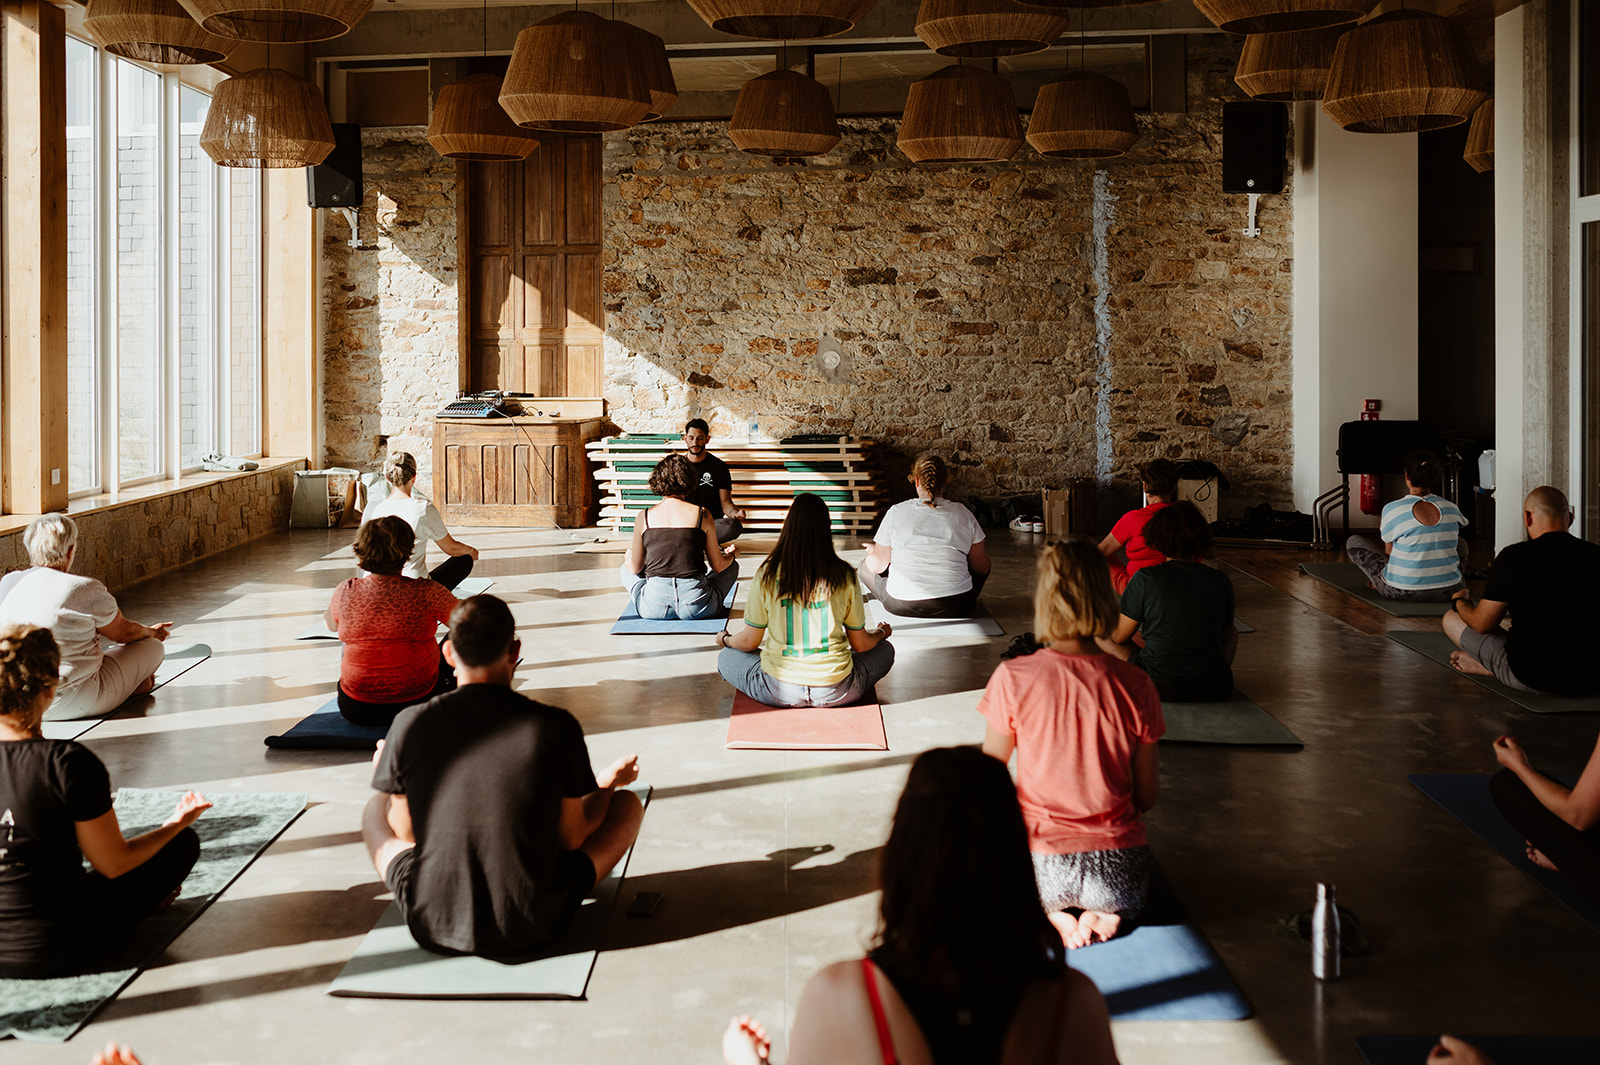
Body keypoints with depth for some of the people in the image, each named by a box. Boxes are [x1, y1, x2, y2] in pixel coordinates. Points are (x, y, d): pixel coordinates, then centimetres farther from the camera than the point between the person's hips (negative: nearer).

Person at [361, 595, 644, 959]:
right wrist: (608, 784, 16)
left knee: (375, 808, 28)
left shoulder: (410, 727, -12)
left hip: (432, 926, 2)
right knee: (628, 803, 19)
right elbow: (570, 839, -5)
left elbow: (406, 832, 2)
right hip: (533, 928, -2)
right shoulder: (556, 728, -16)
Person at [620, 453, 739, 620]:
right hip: (696, 607, 0)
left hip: (655, 607, 1)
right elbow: (718, 567, 4)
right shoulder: (702, 515, -3)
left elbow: (635, 569, 7)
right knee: (732, 566, 28)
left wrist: (629, 555, 31)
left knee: (626, 569, 32)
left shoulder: (643, 518, -1)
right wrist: (731, 554, 27)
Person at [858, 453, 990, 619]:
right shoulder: (963, 514, -1)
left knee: (866, 566, 28)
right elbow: (982, 567, 5)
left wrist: (873, 551, 29)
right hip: (955, 609, 0)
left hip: (902, 607, 0)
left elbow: (878, 566, 5)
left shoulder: (896, 512, -4)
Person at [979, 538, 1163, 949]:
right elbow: (1146, 797, 2)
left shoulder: (1012, 679, -11)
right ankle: (1105, 913, 4)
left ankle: (1052, 915, 5)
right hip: (1116, 871, 1)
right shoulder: (1135, 686, -8)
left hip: (1042, 867, 0)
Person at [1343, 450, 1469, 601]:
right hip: (1448, 592, 3)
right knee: (1461, 544, 37)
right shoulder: (1451, 509, 0)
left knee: (1353, 542, 16)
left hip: (1403, 592, -3)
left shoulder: (1392, 510, -12)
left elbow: (1389, 551, 1)